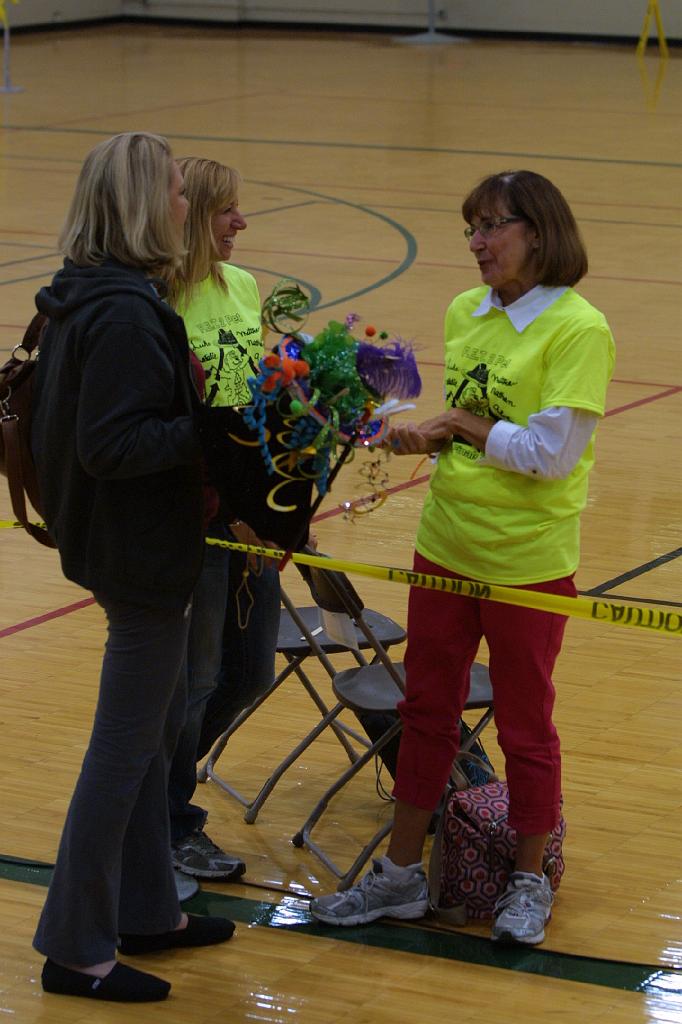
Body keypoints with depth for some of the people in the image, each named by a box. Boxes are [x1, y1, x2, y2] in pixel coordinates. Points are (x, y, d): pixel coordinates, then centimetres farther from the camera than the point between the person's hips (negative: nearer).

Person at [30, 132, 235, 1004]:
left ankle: (147, 910, 33)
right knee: (124, 749, 0)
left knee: (152, 729, 20)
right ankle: (76, 950, 10)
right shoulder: (126, 313, -23)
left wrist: (197, 407, 7)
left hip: (124, 544, 10)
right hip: (142, 552, -10)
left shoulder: (89, 300, 7)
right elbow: (112, 445, -26)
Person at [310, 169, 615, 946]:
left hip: (527, 561, -7)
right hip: (446, 547, 7)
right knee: (425, 709, 15)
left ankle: (530, 881, 27)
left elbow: (552, 455, -21)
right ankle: (402, 873, 27)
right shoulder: (464, 314, 5)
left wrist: (462, 424, -14)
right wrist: (429, 437, -6)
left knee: (524, 724, 9)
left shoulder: (576, 330, -17)